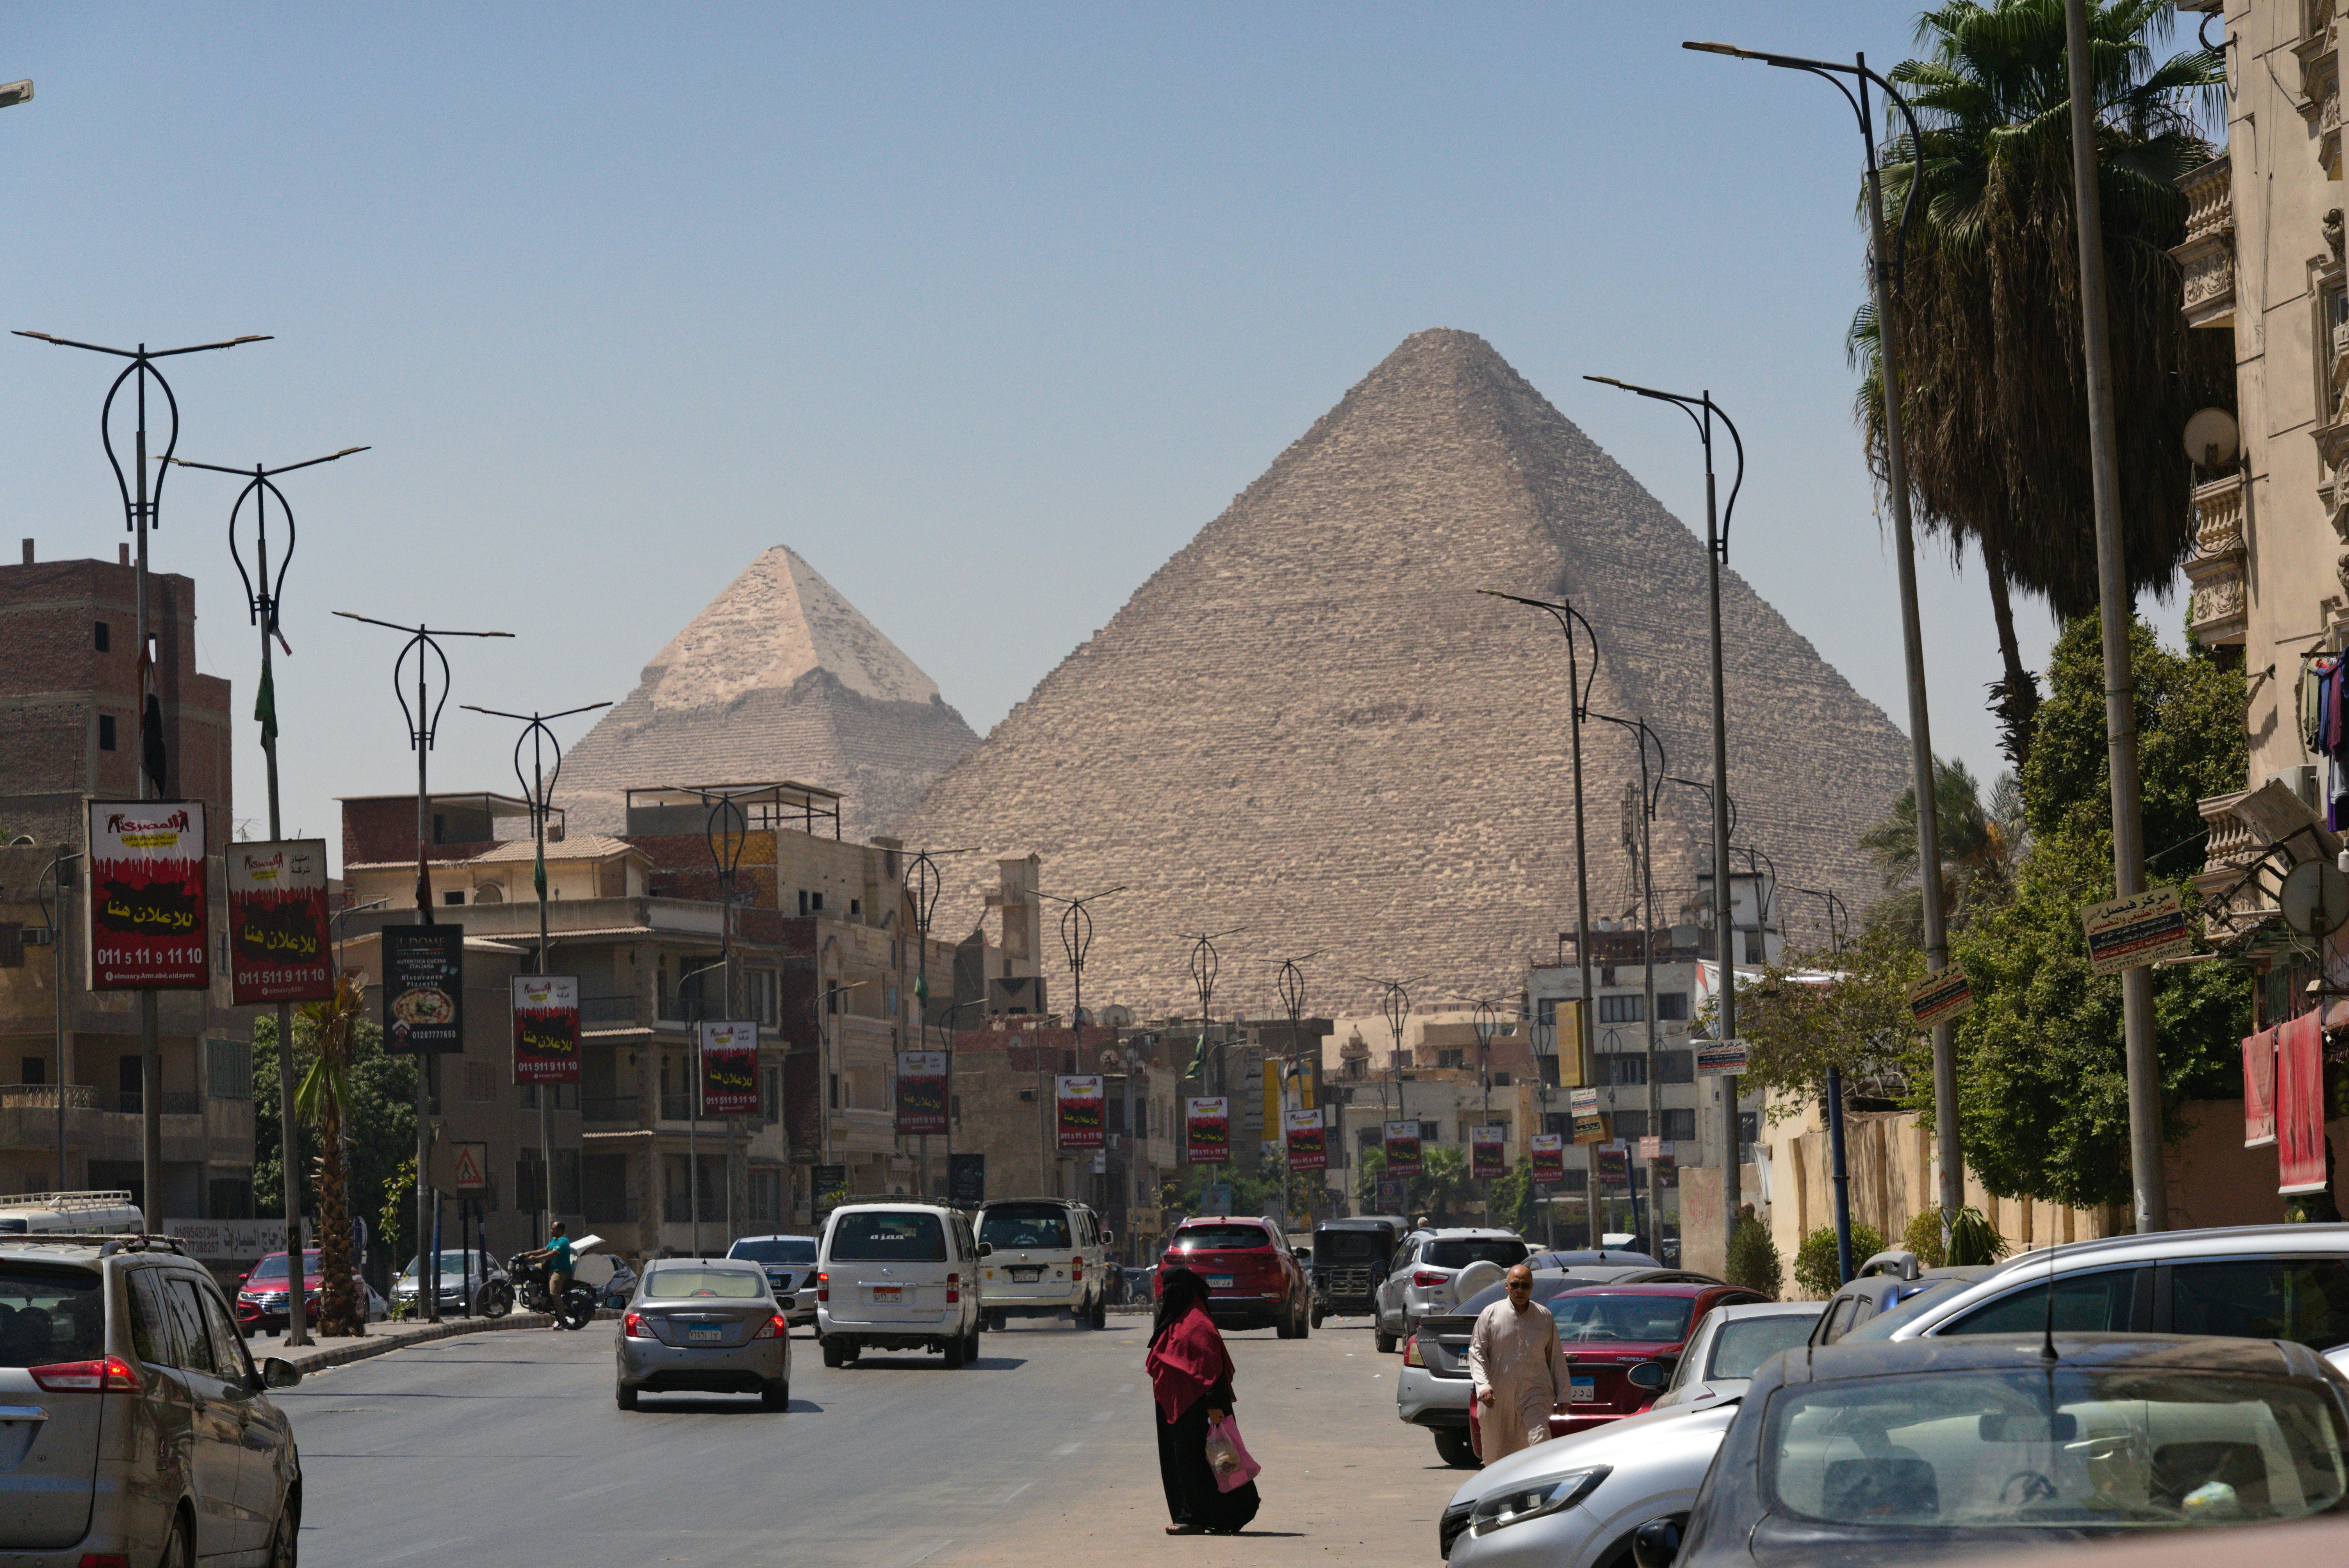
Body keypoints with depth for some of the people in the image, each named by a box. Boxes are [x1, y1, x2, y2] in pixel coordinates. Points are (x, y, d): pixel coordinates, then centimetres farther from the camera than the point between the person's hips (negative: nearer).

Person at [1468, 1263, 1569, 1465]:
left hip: (1536, 1393, 0)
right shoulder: (1491, 1315, 3)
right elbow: (1476, 1352, 0)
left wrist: (1562, 1394, 11)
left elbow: (1556, 1357, 14)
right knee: (1498, 1451, 8)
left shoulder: (1544, 1317, 8)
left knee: (1540, 1441, -19)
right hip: (1498, 1396, 0)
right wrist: (1483, 1385, -15)